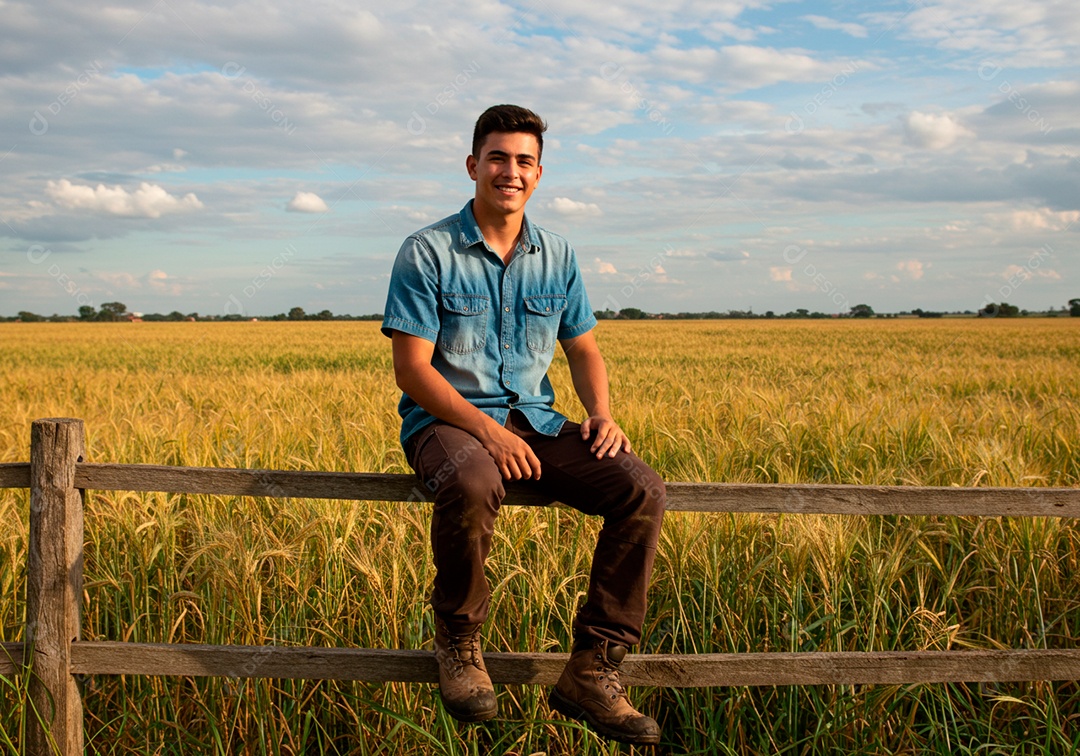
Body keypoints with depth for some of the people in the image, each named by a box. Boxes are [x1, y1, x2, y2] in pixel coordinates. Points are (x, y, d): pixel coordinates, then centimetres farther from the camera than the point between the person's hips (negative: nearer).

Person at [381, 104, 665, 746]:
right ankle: (459, 640, -11)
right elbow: (412, 370, -10)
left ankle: (592, 671, -13)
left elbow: (583, 346, 16)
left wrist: (602, 411, -6)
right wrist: (487, 430, -23)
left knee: (642, 490, -19)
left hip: (534, 422, 5)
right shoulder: (427, 253, -6)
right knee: (472, 486, -41)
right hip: (448, 420, -5)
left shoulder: (557, 256, 11)